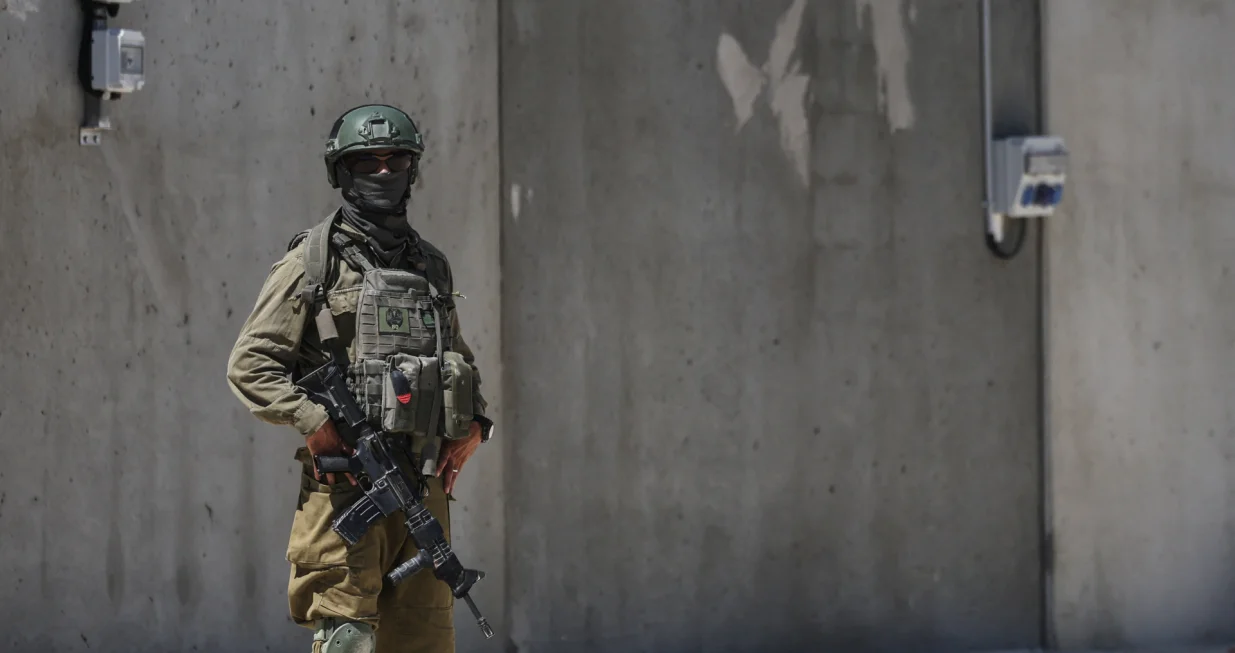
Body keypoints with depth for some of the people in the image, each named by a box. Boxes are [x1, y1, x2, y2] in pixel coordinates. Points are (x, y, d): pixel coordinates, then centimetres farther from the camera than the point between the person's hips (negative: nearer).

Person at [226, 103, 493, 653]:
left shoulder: (432, 266, 18)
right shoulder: (313, 262, 1)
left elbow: (463, 364, 29)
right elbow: (250, 365, -3)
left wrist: (471, 427, 10)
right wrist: (317, 423, -15)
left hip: (424, 481, 6)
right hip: (345, 483, -5)